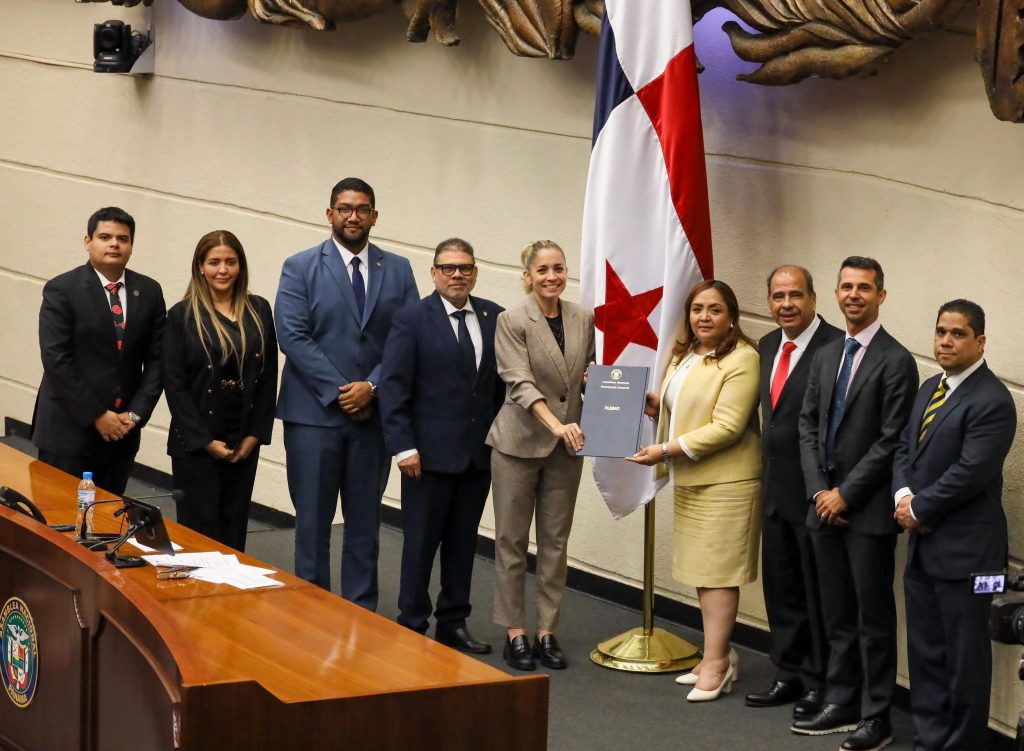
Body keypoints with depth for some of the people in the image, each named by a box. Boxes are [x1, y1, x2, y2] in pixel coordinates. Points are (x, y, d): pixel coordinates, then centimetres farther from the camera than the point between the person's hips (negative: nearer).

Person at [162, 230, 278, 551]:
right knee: (200, 527, -2)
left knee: (234, 528, 8)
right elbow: (174, 384, -6)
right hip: (195, 442, -3)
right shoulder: (182, 316, -3)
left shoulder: (259, 311, 6)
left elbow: (269, 375, 6)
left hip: (244, 443, 3)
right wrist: (205, 441, -10)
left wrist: (256, 434, -1)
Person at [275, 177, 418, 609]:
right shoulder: (300, 268, 1)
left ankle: (362, 613, 15)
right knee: (313, 522, 2)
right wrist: (337, 392, -13)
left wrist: (372, 387, -12)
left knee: (365, 521, 8)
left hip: (374, 412, 2)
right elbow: (292, 337, -8)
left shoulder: (397, 271, 8)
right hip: (314, 412, -2)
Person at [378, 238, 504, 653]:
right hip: (430, 451, -4)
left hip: (479, 451, 4)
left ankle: (453, 623, 22)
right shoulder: (411, 319, -5)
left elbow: (504, 381, 10)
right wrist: (403, 445, -14)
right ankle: (412, 625, 13)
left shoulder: (494, 317, 7)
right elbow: (393, 386, -8)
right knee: (420, 541, 3)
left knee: (463, 541, 11)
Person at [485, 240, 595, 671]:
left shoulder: (583, 319, 4)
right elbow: (519, 382, -19)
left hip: (566, 447, 4)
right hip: (520, 441, -4)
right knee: (511, 539, 4)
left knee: (556, 540, 8)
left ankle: (547, 631, 16)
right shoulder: (512, 322, -10)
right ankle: (514, 632, 12)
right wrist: (555, 424, -32)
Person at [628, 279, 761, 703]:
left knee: (716, 570, -5)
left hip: (724, 481, -8)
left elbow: (726, 427, -19)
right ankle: (718, 654, 19)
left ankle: (716, 662, 2)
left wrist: (667, 450, -19)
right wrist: (656, 405, 5)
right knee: (700, 569, 10)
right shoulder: (683, 356, 15)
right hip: (689, 479, 8)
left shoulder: (742, 359, -13)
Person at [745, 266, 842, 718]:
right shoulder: (767, 345, 10)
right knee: (780, 587, 16)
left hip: (815, 493, -8)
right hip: (775, 489, 8)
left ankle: (820, 684, 18)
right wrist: (765, 476, 14)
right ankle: (789, 675, 28)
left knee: (818, 591, 5)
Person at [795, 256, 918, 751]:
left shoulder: (895, 361, -9)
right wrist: (818, 490, -1)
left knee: (874, 617, 2)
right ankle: (841, 704, 23)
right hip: (825, 505, 6)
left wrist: (845, 494, -13)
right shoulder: (825, 357, 12)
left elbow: (891, 440, -13)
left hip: (869, 509, -6)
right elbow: (808, 426, 11)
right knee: (837, 614, 13)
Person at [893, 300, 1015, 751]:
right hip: (922, 543, 9)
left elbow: (970, 472, -21)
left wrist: (920, 509, -13)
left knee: (964, 656, 2)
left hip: (963, 548, -9)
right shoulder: (930, 388, 13)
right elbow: (905, 448, 15)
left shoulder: (991, 401, -16)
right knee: (925, 650, 15)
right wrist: (903, 495, -4)